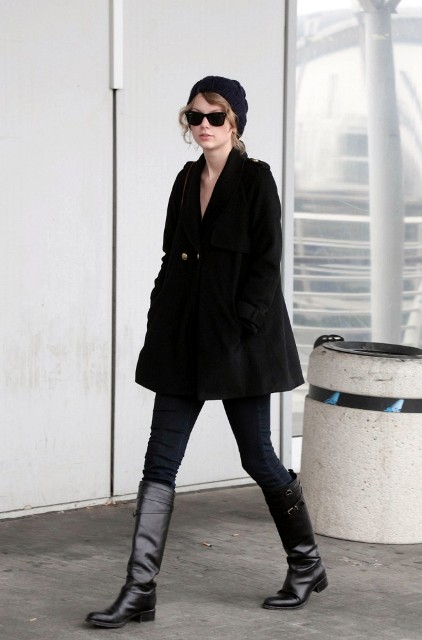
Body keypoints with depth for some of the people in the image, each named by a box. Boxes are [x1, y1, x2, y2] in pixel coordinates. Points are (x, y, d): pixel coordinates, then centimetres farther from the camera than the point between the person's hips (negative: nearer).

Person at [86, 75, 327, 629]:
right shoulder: (187, 180, 12)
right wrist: (159, 326, 7)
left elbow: (265, 264, -11)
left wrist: (240, 326, -18)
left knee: (257, 458, 5)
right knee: (160, 463, 0)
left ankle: (307, 564, 26)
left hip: (239, 342, -6)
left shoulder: (255, 179, -7)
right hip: (184, 343, 6)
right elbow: (172, 259, 14)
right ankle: (139, 592, 1)